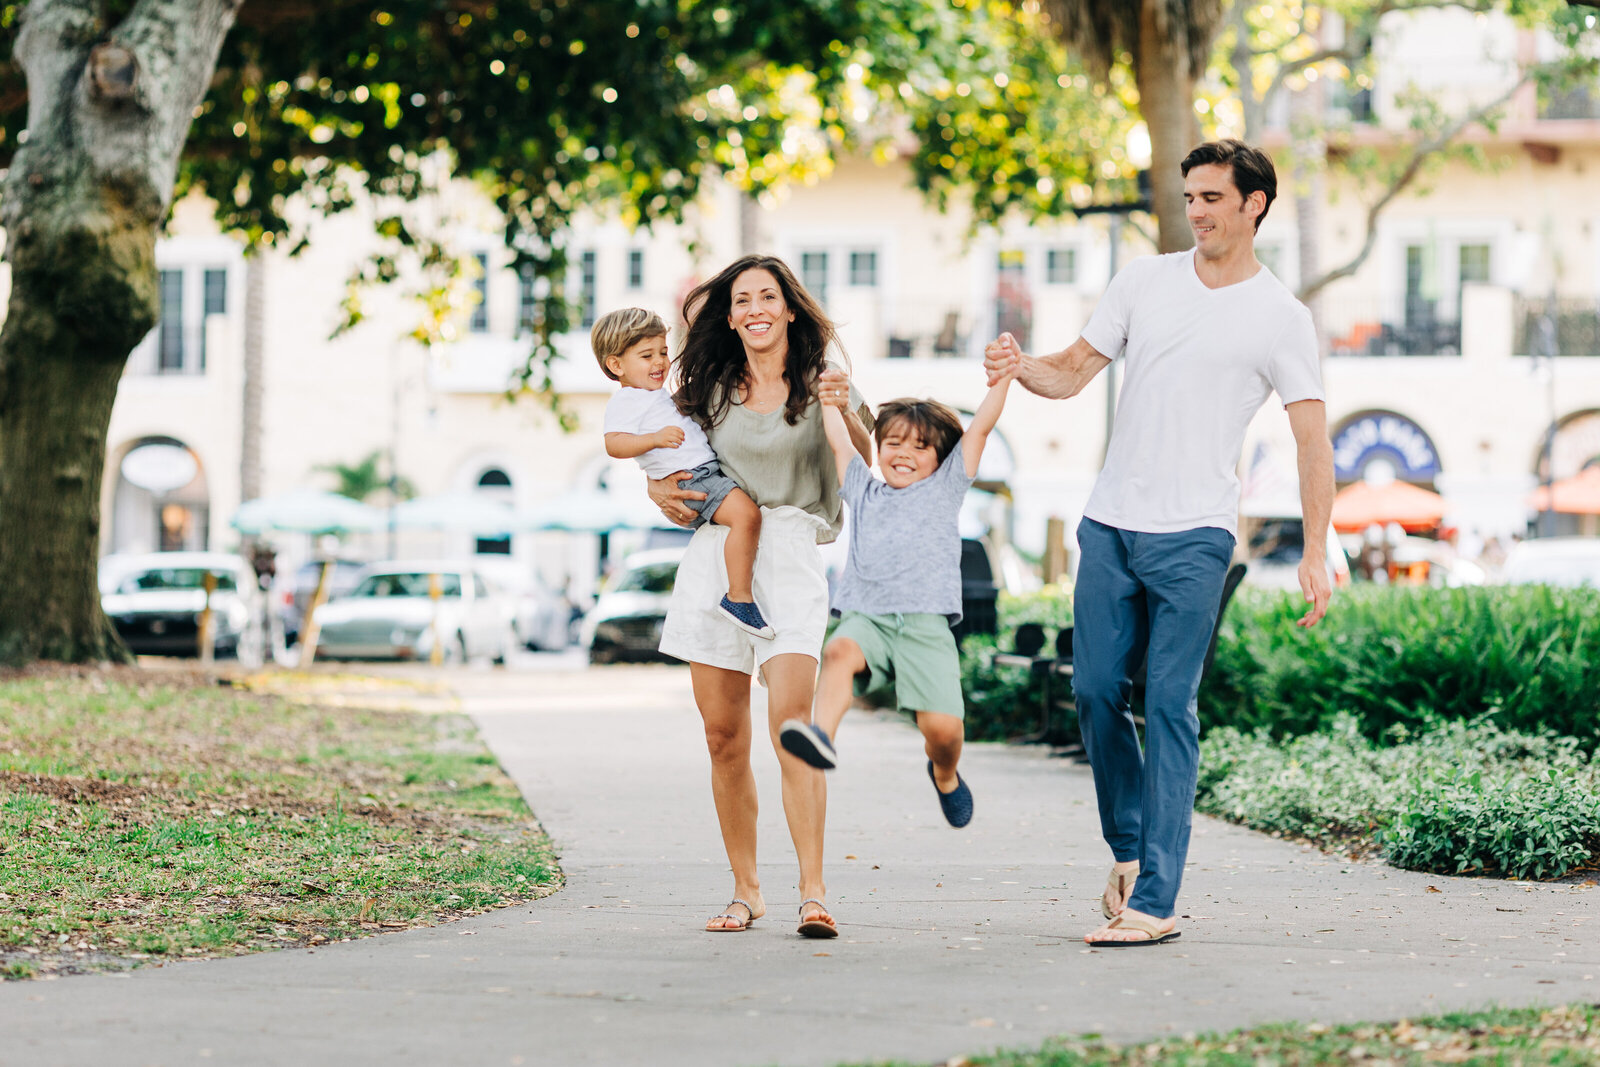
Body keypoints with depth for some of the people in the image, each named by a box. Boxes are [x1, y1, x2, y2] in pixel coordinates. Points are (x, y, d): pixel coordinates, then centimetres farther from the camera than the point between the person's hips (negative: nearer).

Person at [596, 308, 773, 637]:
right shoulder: (625, 402, -7)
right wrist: (655, 438, -36)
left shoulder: (658, 395, 25)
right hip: (688, 480, -11)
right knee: (746, 513, -30)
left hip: (707, 469, 11)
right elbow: (614, 444, -25)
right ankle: (739, 598, -28)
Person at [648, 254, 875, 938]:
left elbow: (873, 467, -1)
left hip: (791, 553, -4)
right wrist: (659, 489, 7)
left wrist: (847, 412, -17)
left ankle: (814, 892, -23)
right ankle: (745, 890, 13)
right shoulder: (712, 388, 13)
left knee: (790, 718, -21)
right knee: (724, 738, 2)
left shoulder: (821, 383, 5)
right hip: (715, 549, 4)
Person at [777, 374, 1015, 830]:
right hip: (865, 616, 2)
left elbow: (981, 426, 13)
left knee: (943, 727, -15)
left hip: (925, 624, -2)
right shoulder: (863, 492, 24)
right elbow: (838, 437, 31)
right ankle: (823, 734, -56)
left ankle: (945, 774, 18)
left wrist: (1003, 376, 7)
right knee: (839, 652, -34)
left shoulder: (945, 487, 19)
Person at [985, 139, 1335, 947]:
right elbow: (1074, 371, 12)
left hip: (1193, 538, -4)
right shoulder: (1146, 280, 11)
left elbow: (1312, 439, -2)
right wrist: (1021, 369, -11)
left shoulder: (1282, 319, -1)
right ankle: (1129, 850, 25)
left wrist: (1315, 552, -9)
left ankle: (1155, 901, -7)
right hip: (1108, 524, 5)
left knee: (1169, 708, -8)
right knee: (1095, 692, 4)